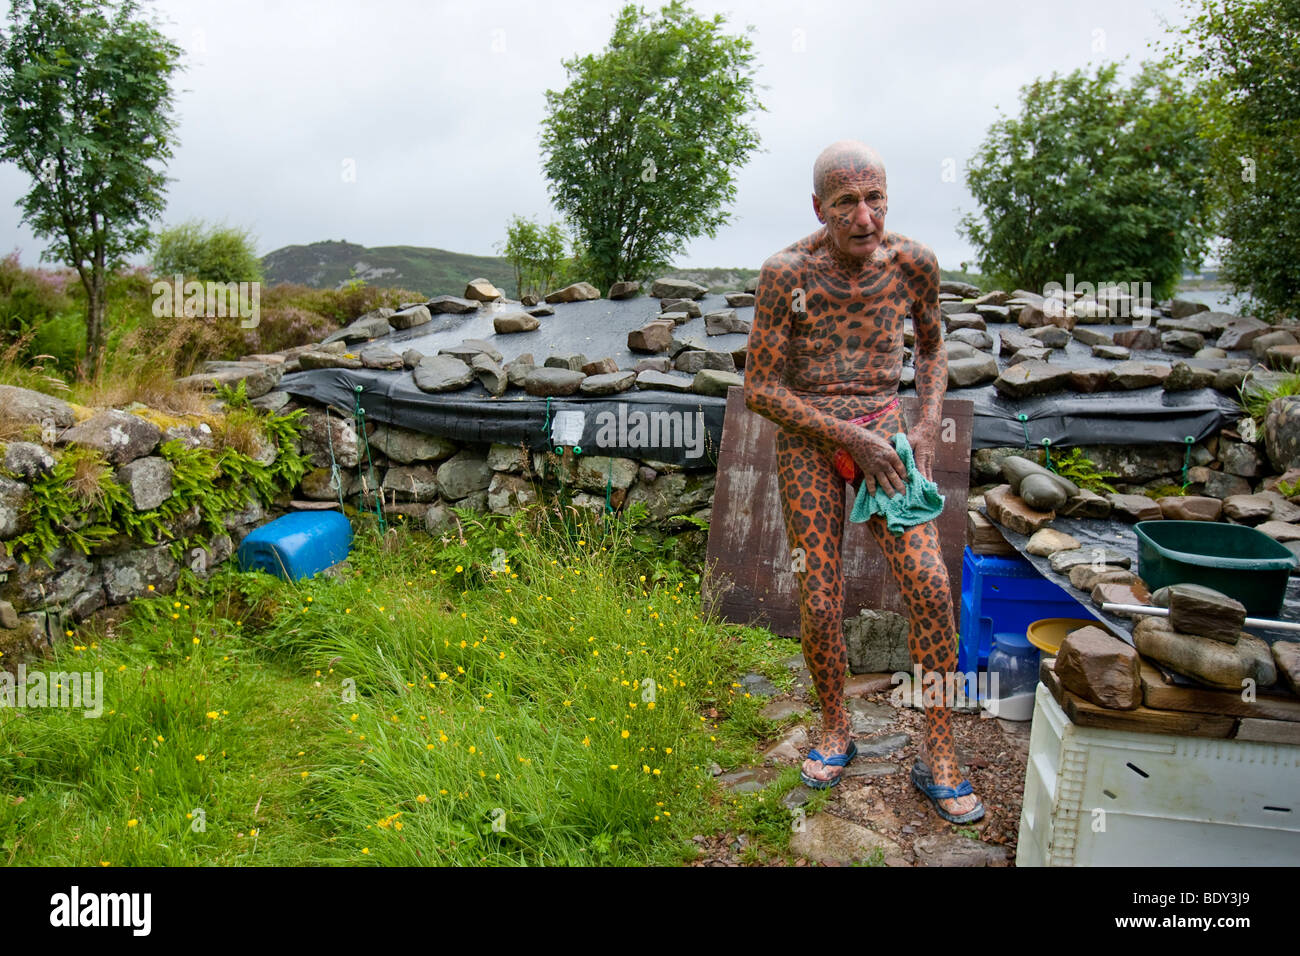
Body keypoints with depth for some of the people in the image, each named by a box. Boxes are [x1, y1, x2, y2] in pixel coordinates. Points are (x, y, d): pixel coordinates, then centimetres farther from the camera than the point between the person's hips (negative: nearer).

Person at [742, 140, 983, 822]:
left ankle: (939, 758, 1)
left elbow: (932, 350, 15)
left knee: (929, 585, -14)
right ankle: (835, 730, 26)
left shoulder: (914, 264, -3)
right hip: (807, 438, -2)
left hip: (883, 431, 2)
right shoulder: (785, 274, -13)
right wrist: (850, 436, -16)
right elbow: (758, 389, -11)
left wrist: (928, 425, -2)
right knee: (820, 606, -2)